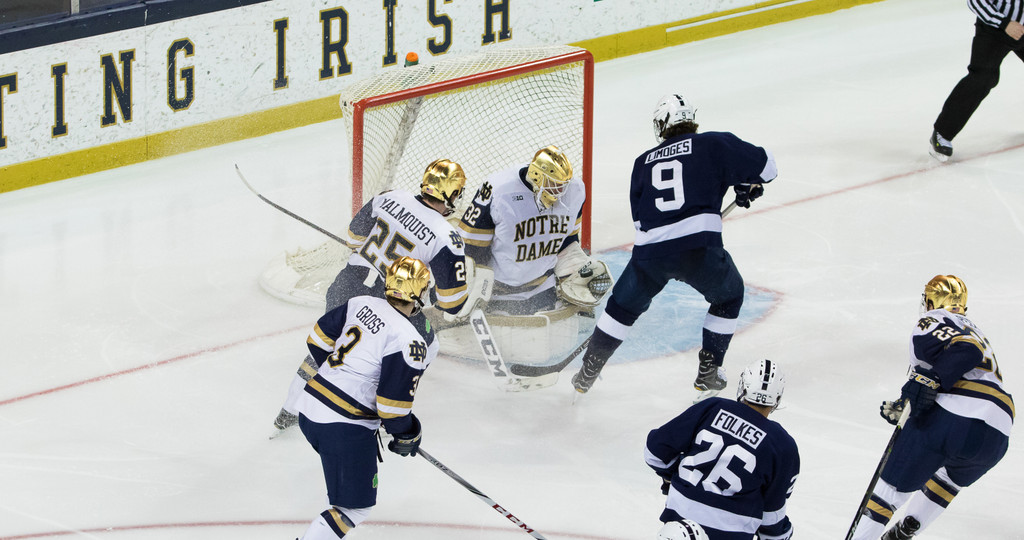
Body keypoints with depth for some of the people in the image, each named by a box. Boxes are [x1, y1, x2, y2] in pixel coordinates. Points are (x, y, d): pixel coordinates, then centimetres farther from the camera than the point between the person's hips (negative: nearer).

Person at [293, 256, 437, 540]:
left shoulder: (361, 304, 3)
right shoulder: (410, 342, -19)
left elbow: (319, 340, 14)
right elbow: (394, 405, -18)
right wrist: (407, 435, 2)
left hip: (311, 404, 9)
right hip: (343, 426, -9)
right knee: (354, 507, -2)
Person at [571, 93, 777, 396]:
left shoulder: (643, 163, 20)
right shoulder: (714, 144, 9)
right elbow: (766, 166, 9)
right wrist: (747, 185, 30)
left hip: (649, 253, 3)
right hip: (699, 248, -3)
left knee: (624, 305, 27)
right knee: (729, 296, 26)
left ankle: (588, 373, 30)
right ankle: (708, 374, 24)